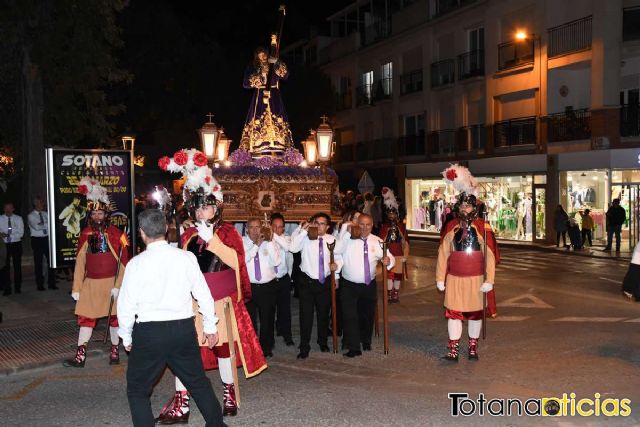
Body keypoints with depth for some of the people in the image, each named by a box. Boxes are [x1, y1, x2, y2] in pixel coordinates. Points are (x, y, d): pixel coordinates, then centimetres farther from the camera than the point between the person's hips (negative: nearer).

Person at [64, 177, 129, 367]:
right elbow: (80, 262, 4)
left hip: (111, 282, -2)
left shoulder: (116, 234, -7)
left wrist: (118, 286, -15)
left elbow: (123, 262, -9)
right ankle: (80, 356, 9)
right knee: (85, 318, 3)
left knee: (114, 316, 9)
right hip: (90, 283, 3)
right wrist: (76, 288, 1)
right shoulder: (85, 235, 2)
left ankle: (115, 351, 22)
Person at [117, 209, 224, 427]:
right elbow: (203, 294, 1)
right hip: (184, 328, 3)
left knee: (137, 390, 16)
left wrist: (126, 336, 11)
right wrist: (210, 326, 14)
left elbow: (126, 304, -5)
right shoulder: (186, 257, -5)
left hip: (149, 332, -3)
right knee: (198, 382, 21)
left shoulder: (136, 263, -11)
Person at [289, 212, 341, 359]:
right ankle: (304, 347, 11)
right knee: (306, 314, -1)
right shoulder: (306, 238, -7)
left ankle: (323, 342, 37)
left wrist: (336, 264, -6)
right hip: (307, 281, -3)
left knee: (324, 313, 16)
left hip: (325, 282, 3)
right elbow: (293, 248, -24)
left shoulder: (331, 240, 3)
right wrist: (304, 230, -24)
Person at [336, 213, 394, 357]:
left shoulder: (377, 241, 1)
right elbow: (337, 250, -25)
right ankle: (354, 347, 5)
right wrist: (347, 233, -29)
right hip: (349, 285, -3)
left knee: (368, 315, 18)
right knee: (350, 316, -5)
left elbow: (390, 257, 2)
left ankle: (366, 342, 41)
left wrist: (388, 260, -22)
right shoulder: (348, 239, -8)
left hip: (369, 285, 3)